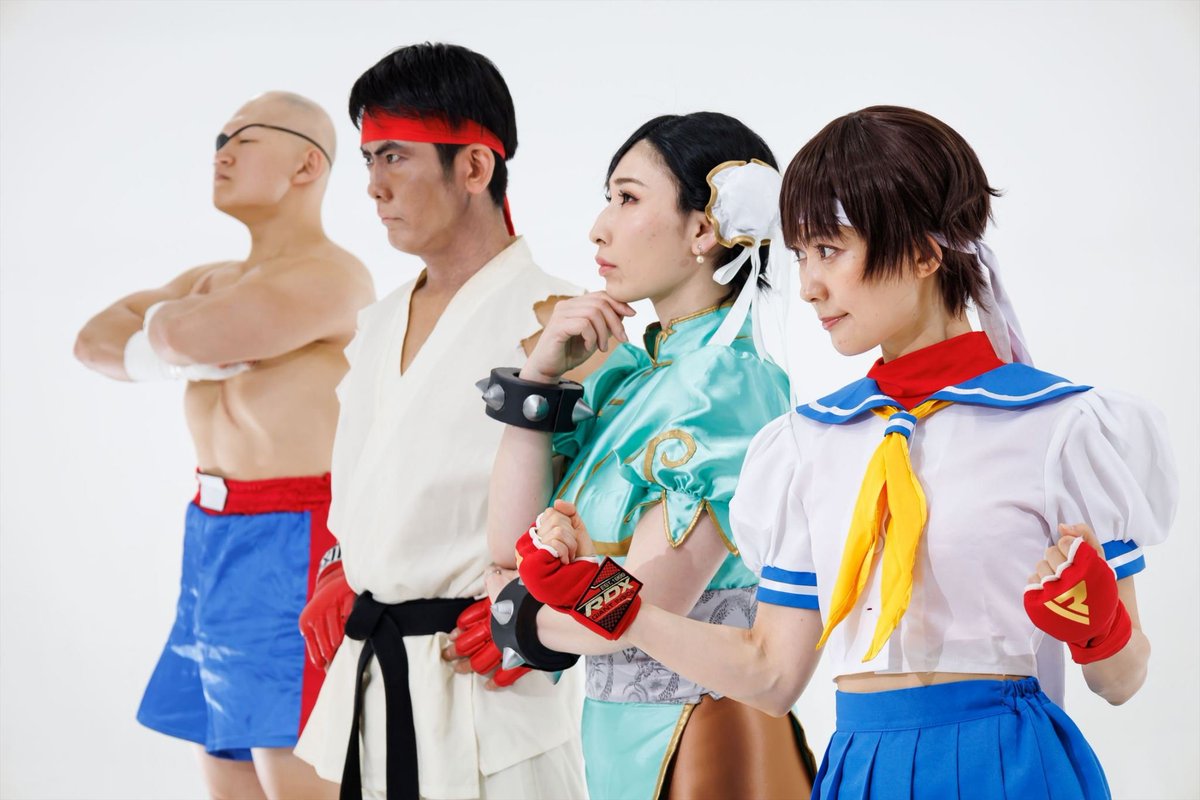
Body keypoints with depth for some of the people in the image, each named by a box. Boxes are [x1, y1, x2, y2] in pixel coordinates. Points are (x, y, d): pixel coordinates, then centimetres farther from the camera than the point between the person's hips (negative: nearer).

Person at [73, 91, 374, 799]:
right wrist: (180, 356, -9)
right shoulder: (216, 280, 18)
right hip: (213, 531, 9)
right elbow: (95, 341, 10)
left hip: (292, 538, -9)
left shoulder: (331, 277, -11)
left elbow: (183, 334, -22)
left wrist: (164, 324, 2)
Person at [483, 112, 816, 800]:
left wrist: (514, 610, -2)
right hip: (617, 726, 8)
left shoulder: (729, 386, -17)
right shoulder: (627, 374, 8)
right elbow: (513, 547, 2)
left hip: (694, 738, -8)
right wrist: (540, 376, -4)